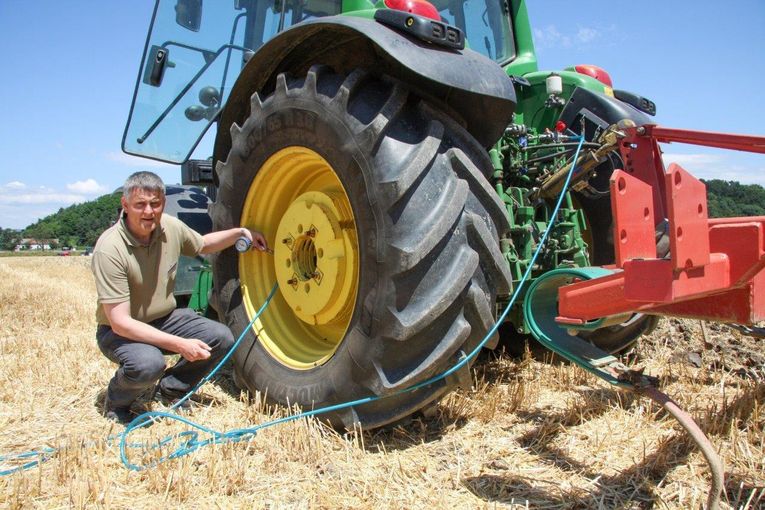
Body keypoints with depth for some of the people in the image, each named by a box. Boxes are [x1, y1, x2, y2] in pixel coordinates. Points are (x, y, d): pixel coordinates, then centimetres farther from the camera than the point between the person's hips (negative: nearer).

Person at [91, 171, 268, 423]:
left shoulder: (171, 227, -9)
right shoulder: (110, 249, -28)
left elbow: (203, 244, 17)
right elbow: (120, 323, -29)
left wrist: (241, 232, 2)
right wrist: (179, 344, -34)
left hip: (165, 319, 6)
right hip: (120, 331, -6)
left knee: (221, 338, -10)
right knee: (147, 364, -36)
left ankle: (171, 388, 13)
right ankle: (116, 402, 0)